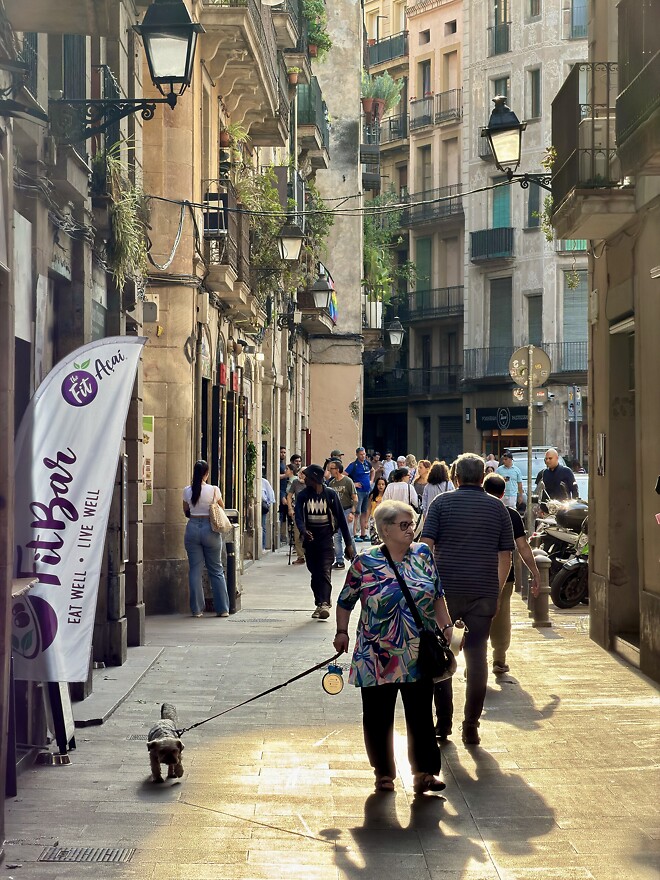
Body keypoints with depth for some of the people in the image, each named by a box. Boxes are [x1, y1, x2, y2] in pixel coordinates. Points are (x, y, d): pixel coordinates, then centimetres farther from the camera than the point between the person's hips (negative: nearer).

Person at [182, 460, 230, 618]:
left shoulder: (187, 491, -2)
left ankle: (197, 609, 5)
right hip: (210, 529, -1)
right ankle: (223, 609, 9)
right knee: (216, 570, 8)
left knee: (195, 570, 6)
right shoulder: (214, 490, -8)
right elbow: (222, 507, 9)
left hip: (192, 528, 1)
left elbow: (186, 512, 11)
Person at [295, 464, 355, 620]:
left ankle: (325, 604, -26)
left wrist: (349, 543, -1)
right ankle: (320, 604, 16)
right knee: (315, 573, 8)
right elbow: (299, 517, -9)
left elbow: (340, 518, 0)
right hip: (310, 538, 3)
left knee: (325, 571, -15)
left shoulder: (330, 494, -2)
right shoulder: (303, 496, 3)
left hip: (326, 537, -3)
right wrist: (303, 531, -32)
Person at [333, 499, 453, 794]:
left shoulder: (423, 555, 3)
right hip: (377, 656, -1)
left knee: (421, 714, 0)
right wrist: (342, 632, 5)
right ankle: (384, 773, 19)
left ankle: (424, 773, 3)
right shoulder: (365, 563, -4)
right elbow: (346, 601, 7)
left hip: (419, 655, 1)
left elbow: (437, 596, 10)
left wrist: (447, 627, 2)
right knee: (378, 715, 6)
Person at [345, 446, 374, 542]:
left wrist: (371, 481, 17)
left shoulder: (367, 463, 10)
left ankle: (363, 534, 18)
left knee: (365, 513, 11)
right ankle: (355, 535, -8)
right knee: (357, 513, -9)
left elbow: (372, 471, 31)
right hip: (358, 491, -7)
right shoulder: (353, 465, -9)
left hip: (367, 491, 7)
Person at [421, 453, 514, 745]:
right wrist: (497, 589, 14)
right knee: (477, 657, 5)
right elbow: (505, 555, 7)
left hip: (446, 589, -1)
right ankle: (471, 726, 5)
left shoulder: (442, 503, 1)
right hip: (483, 592, 1)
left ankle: (443, 723, 12)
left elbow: (426, 546, -7)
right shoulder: (497, 507, 7)